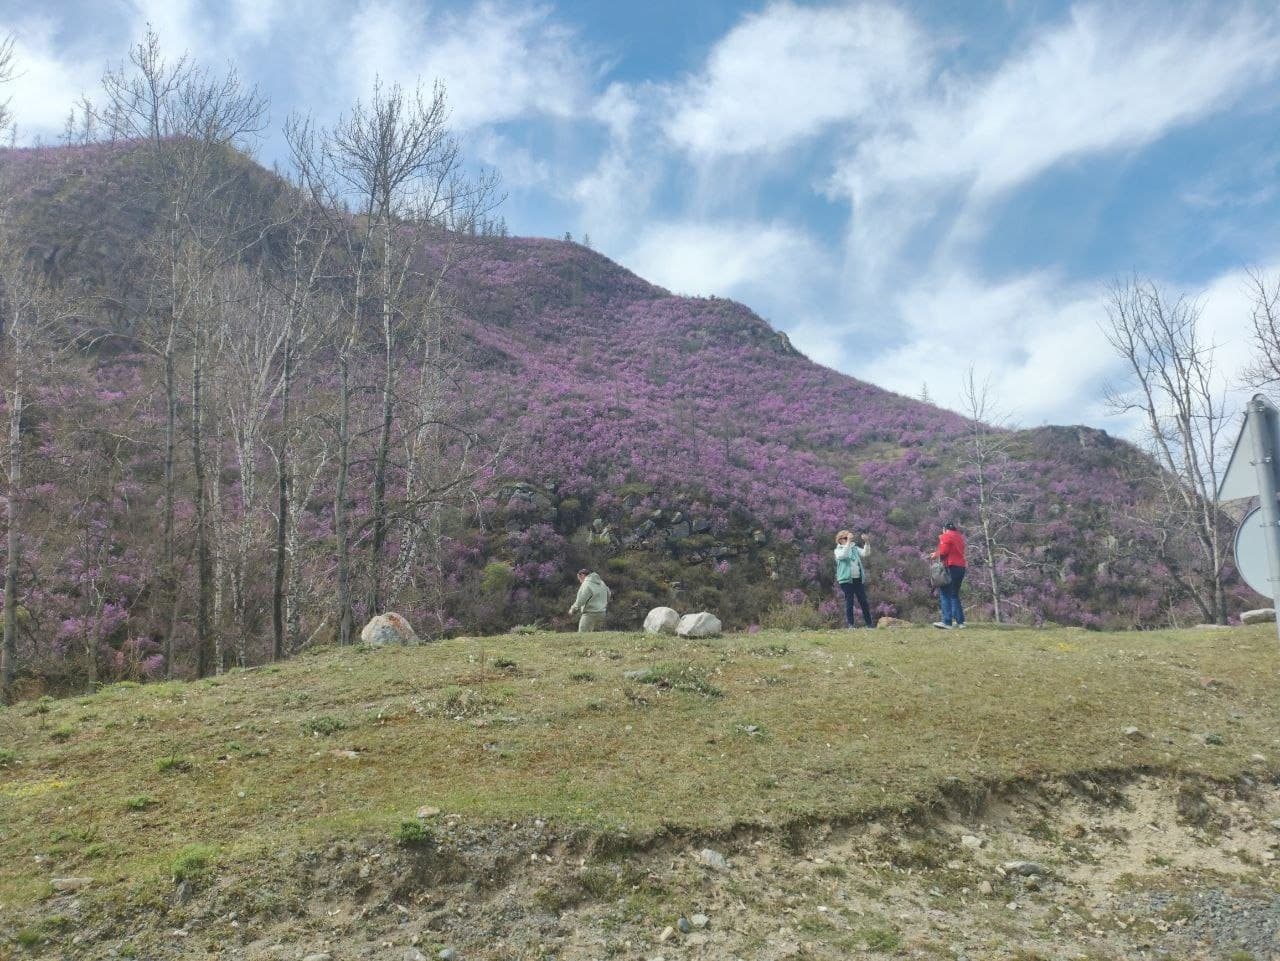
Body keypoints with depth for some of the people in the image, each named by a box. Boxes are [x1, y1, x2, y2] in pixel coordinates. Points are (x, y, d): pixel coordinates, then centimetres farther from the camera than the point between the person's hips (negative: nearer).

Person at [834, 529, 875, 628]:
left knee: (863, 601, 4)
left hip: (858, 579, 4)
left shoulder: (855, 548, 14)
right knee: (849, 602, -2)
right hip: (846, 580, -4)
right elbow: (843, 555, -21)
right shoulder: (838, 550, 1)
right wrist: (848, 542, -28)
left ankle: (869, 622, 10)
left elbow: (865, 553, -1)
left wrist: (866, 542, -16)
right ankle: (850, 623, 4)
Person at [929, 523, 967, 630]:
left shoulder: (946, 536, -4)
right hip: (961, 568, 8)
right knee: (954, 595, 16)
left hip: (951, 568, -8)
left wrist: (937, 555, 6)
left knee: (944, 594, -10)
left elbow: (943, 551, -15)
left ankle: (947, 622, -20)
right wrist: (937, 553, 21)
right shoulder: (959, 537, 20)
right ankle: (960, 621, 15)